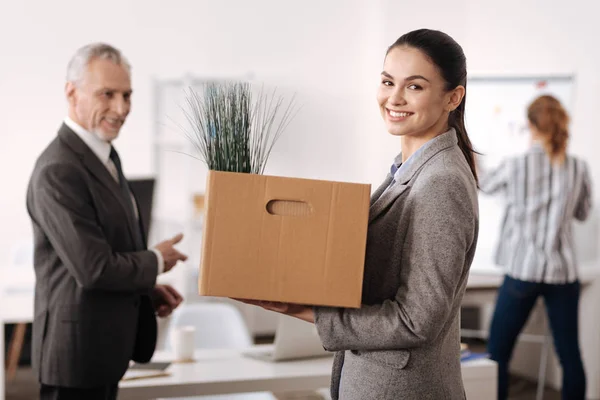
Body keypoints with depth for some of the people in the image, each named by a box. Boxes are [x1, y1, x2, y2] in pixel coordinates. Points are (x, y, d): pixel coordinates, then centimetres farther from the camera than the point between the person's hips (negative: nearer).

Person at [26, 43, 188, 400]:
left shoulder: (106, 156, 10)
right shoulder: (58, 172, -22)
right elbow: (94, 268, -25)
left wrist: (147, 290, 5)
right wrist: (157, 261, -10)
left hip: (107, 345, 10)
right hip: (79, 349, -10)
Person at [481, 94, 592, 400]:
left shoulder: (515, 166, -8)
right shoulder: (578, 168, -2)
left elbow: (485, 186, 13)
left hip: (524, 272, -3)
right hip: (563, 272, 3)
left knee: (497, 354, 6)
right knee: (570, 354, 10)